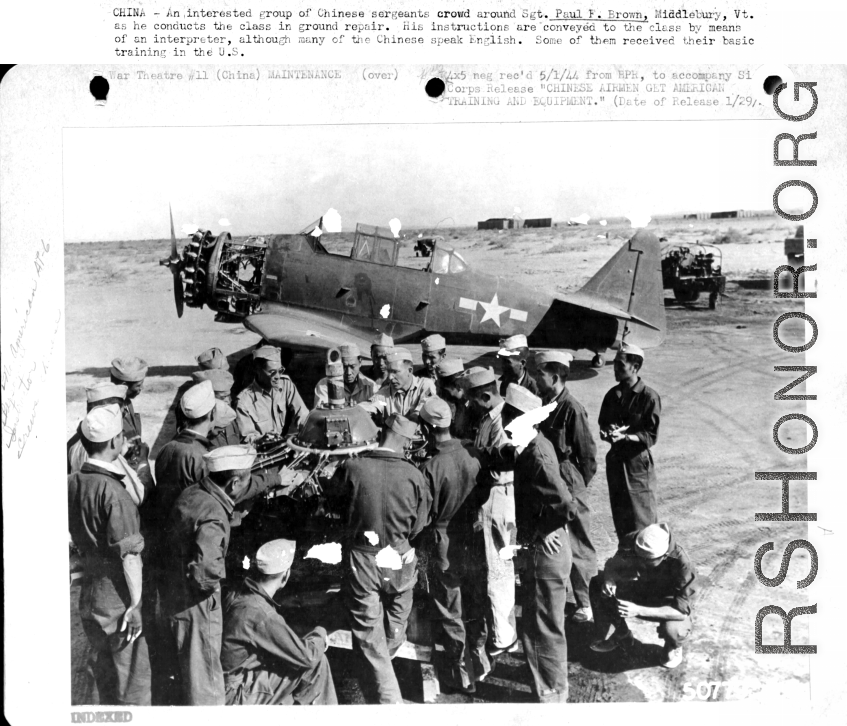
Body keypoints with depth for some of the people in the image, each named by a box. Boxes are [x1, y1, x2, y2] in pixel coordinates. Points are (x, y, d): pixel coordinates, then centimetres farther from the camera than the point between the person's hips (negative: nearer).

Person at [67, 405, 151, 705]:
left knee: (106, 671, 23)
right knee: (133, 679, 6)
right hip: (118, 601, -8)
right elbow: (128, 554, -22)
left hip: (89, 593, 8)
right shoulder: (112, 492, -24)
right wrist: (136, 603, -16)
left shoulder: (73, 482, 1)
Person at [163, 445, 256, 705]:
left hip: (176, 594, 9)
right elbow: (204, 571, -38)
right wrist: (217, 578, -17)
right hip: (196, 605, -9)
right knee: (205, 683, 8)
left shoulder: (192, 493, -2)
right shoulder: (213, 517, -29)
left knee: (190, 671, 28)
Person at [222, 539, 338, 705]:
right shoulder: (261, 615, -26)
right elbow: (307, 655, -18)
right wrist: (320, 634, 2)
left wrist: (314, 640, 7)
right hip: (238, 699, -9)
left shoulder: (235, 596, 0)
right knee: (316, 663, -10)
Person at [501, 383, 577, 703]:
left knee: (543, 626, 4)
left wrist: (544, 531, -16)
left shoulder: (537, 457, -26)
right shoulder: (534, 447, 3)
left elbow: (566, 506, -32)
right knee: (540, 622, 25)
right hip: (539, 548, 10)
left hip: (545, 550, -10)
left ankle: (551, 694, 19)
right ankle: (550, 681, 43)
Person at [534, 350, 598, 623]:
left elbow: (588, 455, -14)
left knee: (577, 547, 3)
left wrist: (576, 485, -5)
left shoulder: (572, 409, -18)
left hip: (569, 487, -7)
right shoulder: (544, 404, 5)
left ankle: (586, 604, 15)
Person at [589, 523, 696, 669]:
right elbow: (613, 565, -7)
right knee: (596, 584, -14)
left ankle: (673, 647, 1)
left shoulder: (681, 564, -35)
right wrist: (609, 579, -32)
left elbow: (681, 611, -33)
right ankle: (620, 635, 7)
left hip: (672, 606, -4)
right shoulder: (632, 543, -24)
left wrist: (639, 610, -43)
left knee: (672, 629, -38)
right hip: (643, 593, 4)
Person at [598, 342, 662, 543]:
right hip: (615, 459, 6)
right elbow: (603, 424, 12)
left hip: (638, 461, -6)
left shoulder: (649, 397, -11)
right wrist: (609, 432, -11)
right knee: (620, 516, 14)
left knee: (643, 518, 0)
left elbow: (651, 436, -12)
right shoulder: (613, 395, 6)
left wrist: (625, 436, -25)